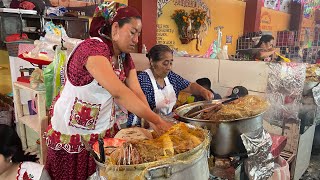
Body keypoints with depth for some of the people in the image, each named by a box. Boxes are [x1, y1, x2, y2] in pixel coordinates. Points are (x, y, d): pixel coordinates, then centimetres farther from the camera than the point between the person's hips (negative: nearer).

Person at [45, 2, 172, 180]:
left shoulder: (125, 57, 2)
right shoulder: (93, 48, -24)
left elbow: (137, 93, -8)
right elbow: (118, 92, -35)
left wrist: (153, 123, -21)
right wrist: (158, 121, -34)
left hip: (105, 131, 7)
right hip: (73, 134, -6)